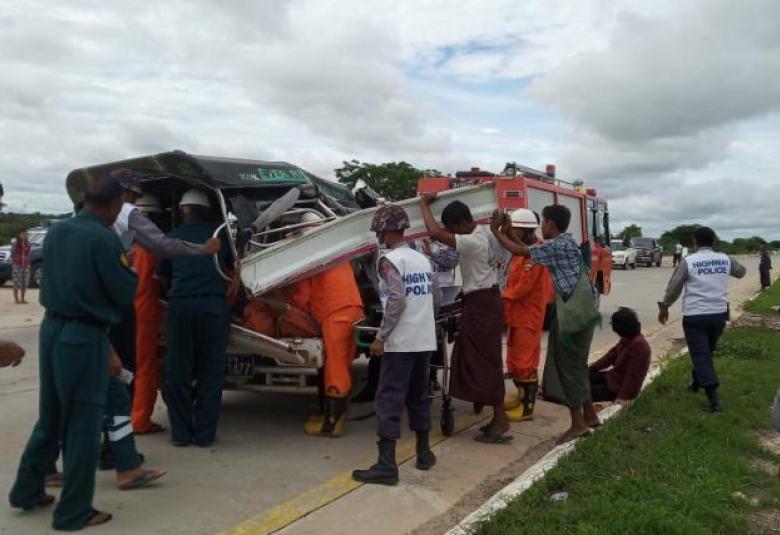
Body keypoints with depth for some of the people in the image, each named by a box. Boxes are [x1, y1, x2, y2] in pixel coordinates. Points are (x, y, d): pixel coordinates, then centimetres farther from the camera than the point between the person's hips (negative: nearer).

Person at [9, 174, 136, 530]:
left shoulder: (55, 232, 7)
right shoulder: (103, 239, -17)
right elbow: (125, 295, -12)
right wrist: (127, 270, 8)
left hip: (52, 328, 8)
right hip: (84, 336, -8)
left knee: (50, 417, 22)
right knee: (83, 425, 3)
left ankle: (26, 490, 35)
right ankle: (74, 512, 14)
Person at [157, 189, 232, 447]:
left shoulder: (172, 237, 13)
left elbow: (162, 278, 19)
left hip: (180, 305, 0)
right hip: (214, 305, 0)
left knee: (177, 371, 12)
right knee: (211, 371, 8)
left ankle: (181, 432, 16)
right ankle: (205, 433, 10)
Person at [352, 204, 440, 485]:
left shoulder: (389, 260, -11)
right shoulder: (423, 259, 11)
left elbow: (397, 300, -21)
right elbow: (437, 297, 13)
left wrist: (380, 337, -17)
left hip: (400, 342, -7)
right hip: (424, 341, 8)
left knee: (389, 400, -3)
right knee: (419, 396, 18)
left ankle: (386, 465, -3)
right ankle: (424, 453, 28)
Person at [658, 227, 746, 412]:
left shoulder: (688, 261, -7)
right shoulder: (725, 259, 5)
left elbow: (673, 287, -2)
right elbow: (741, 272, 27)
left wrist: (664, 307, 12)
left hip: (694, 316, -5)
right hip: (719, 314, 5)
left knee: (700, 355, -4)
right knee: (706, 352, 22)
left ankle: (714, 398, -13)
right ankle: (696, 382, 39)